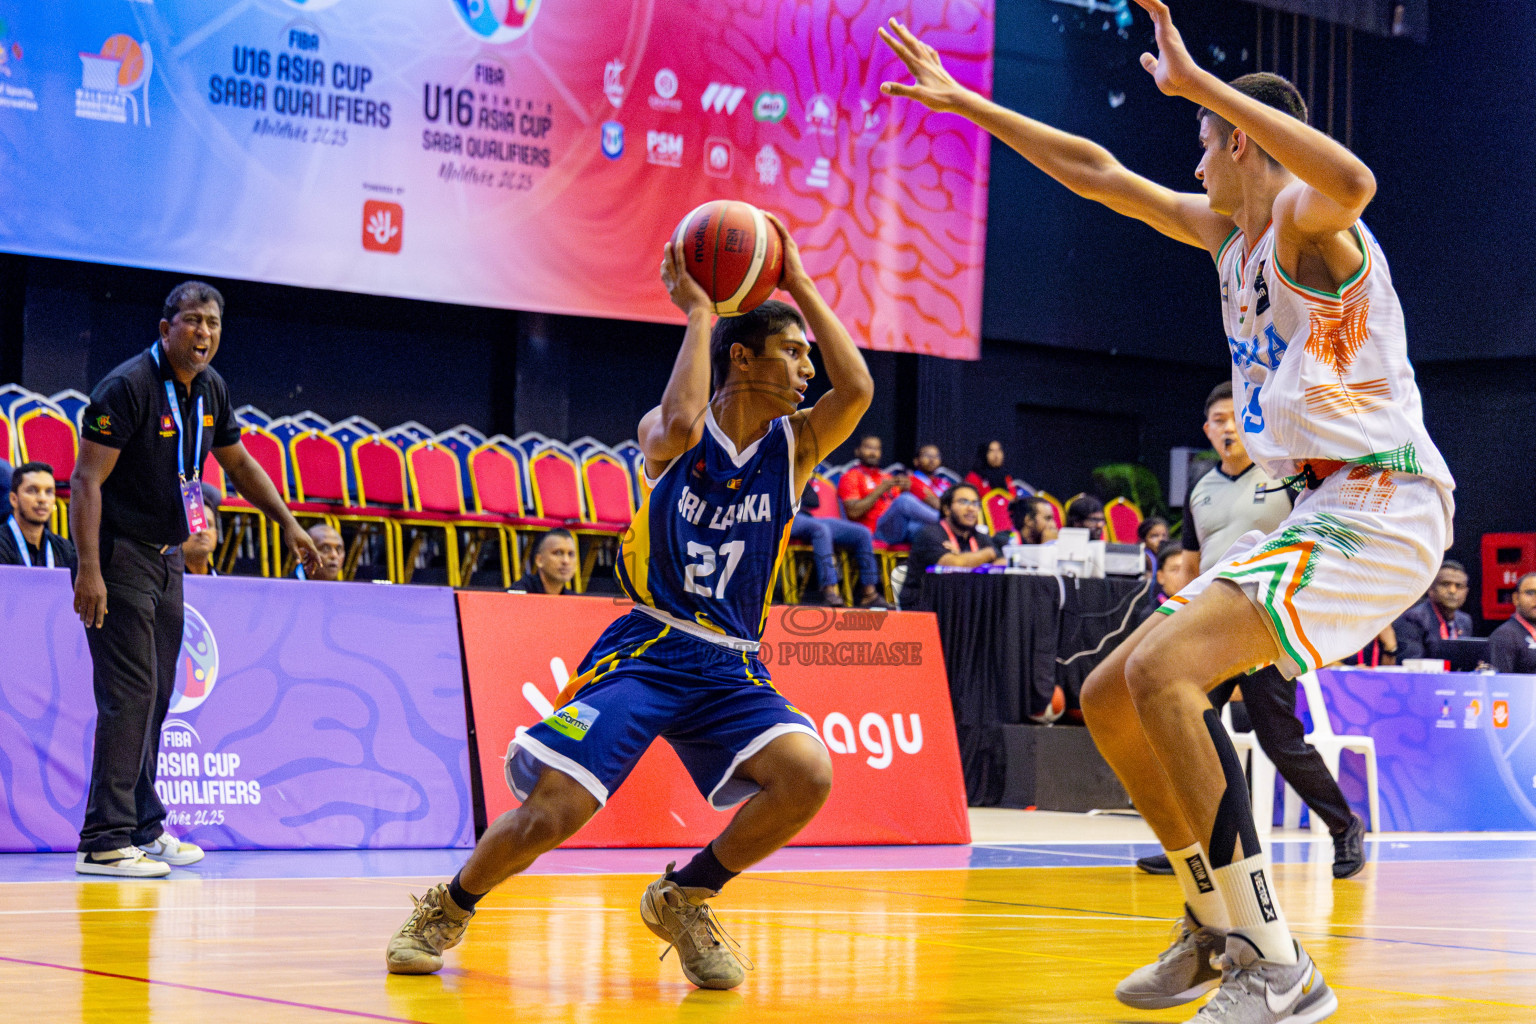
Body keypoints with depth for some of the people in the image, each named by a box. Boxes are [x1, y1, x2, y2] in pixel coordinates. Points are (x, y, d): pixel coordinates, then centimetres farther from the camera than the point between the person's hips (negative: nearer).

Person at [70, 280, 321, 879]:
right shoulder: (128, 387, -17)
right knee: (130, 696, -13)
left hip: (166, 559, 8)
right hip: (119, 555, -8)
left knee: (156, 696, 11)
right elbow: (86, 479, -20)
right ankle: (104, 842, -11)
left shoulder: (210, 389, 6)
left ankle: (143, 827, 21)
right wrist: (89, 571, -26)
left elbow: (237, 461, 23)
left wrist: (288, 523, 21)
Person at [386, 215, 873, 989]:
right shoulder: (668, 434, -2)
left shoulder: (794, 446, 5)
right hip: (646, 648, -3)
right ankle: (447, 909, 17)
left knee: (808, 776, -23)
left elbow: (857, 389, -15)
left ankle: (684, 899, 2)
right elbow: (681, 423, -28)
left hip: (731, 666, 3)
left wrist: (798, 284, -9)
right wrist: (698, 309, -17)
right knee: (551, 812, -14)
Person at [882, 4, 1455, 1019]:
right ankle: (1215, 928, 22)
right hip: (1316, 510, 10)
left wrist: (1195, 82, -35)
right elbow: (1098, 173, 26)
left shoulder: (1307, 220, -10)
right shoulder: (1228, 230, 17)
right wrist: (965, 103, 29)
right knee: (1111, 698, 11)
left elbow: (1354, 183, -36)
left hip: (1382, 506, -10)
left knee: (1163, 669, -27)